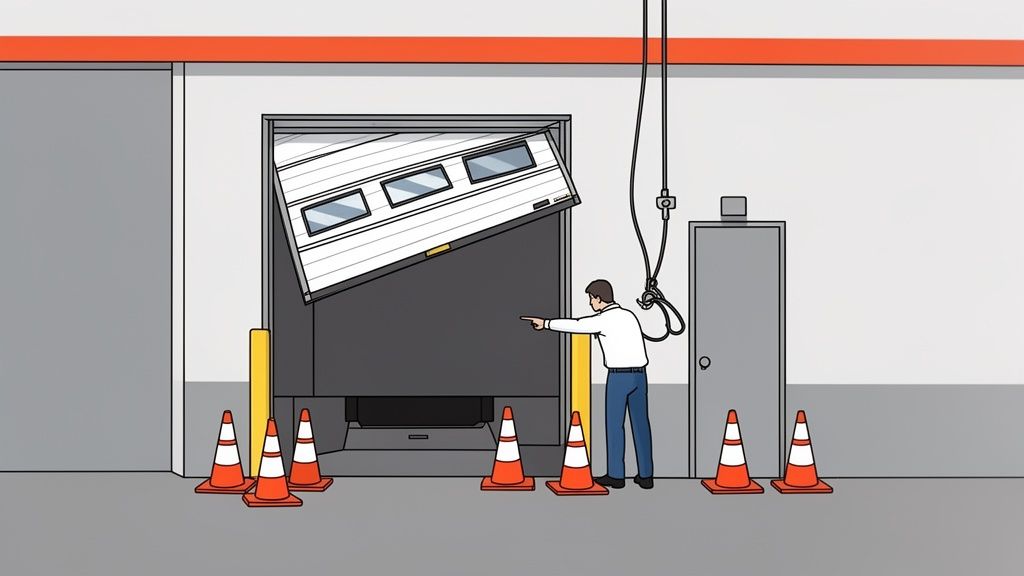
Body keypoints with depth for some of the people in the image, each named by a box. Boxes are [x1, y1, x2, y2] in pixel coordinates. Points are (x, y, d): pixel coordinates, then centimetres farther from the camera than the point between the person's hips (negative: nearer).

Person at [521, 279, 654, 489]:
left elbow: (574, 326, -5)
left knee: (614, 424, 4)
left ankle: (616, 475, 8)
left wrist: (546, 323, 6)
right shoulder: (629, 315, 13)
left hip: (619, 376, -6)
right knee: (640, 424, 7)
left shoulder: (604, 320, -7)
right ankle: (645, 475, 8)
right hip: (639, 374, 6)